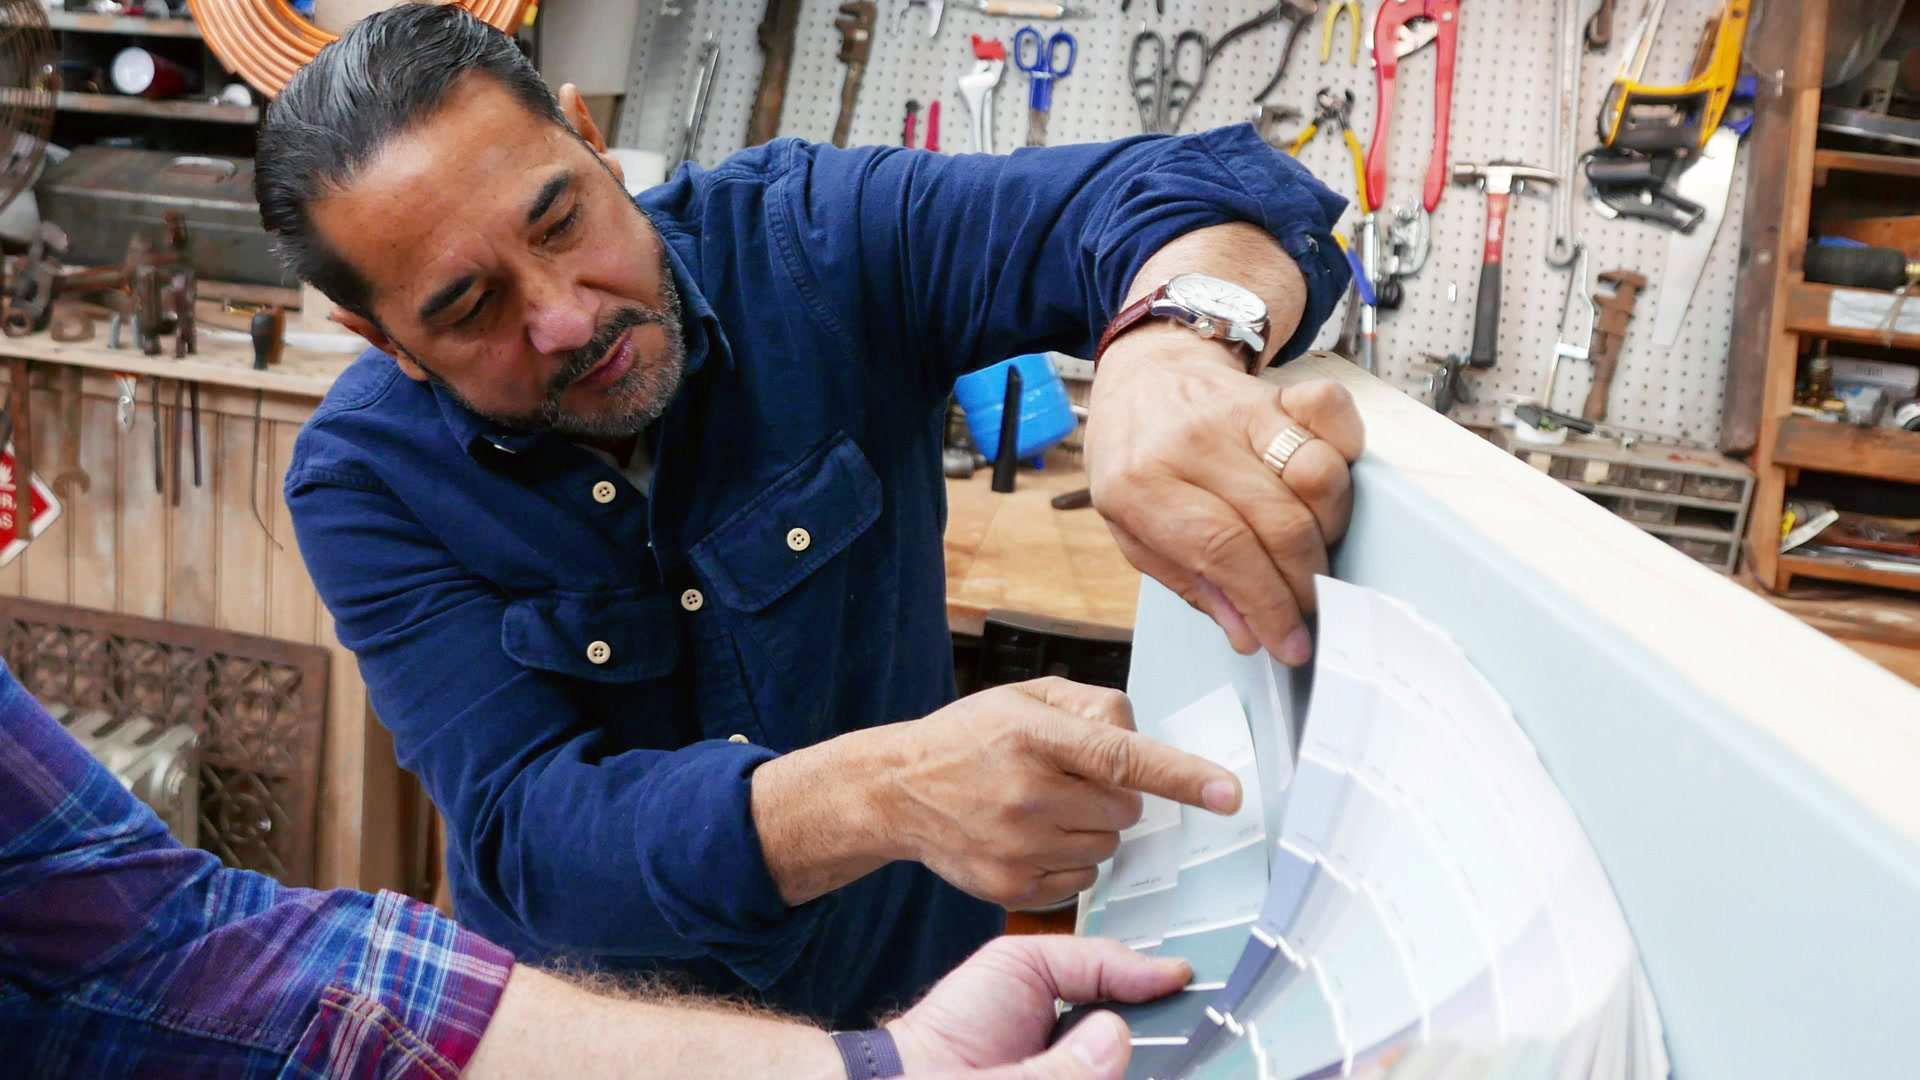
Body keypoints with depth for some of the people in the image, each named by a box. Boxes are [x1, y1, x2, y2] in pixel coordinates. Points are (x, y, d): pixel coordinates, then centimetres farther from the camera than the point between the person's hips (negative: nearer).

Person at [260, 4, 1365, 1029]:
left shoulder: (800, 234, -14)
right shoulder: (365, 482, -15)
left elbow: (1205, 183, -20)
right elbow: (526, 838, -24)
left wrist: (1175, 351, -43)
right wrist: (888, 788, -41)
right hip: (602, 1029, -1)